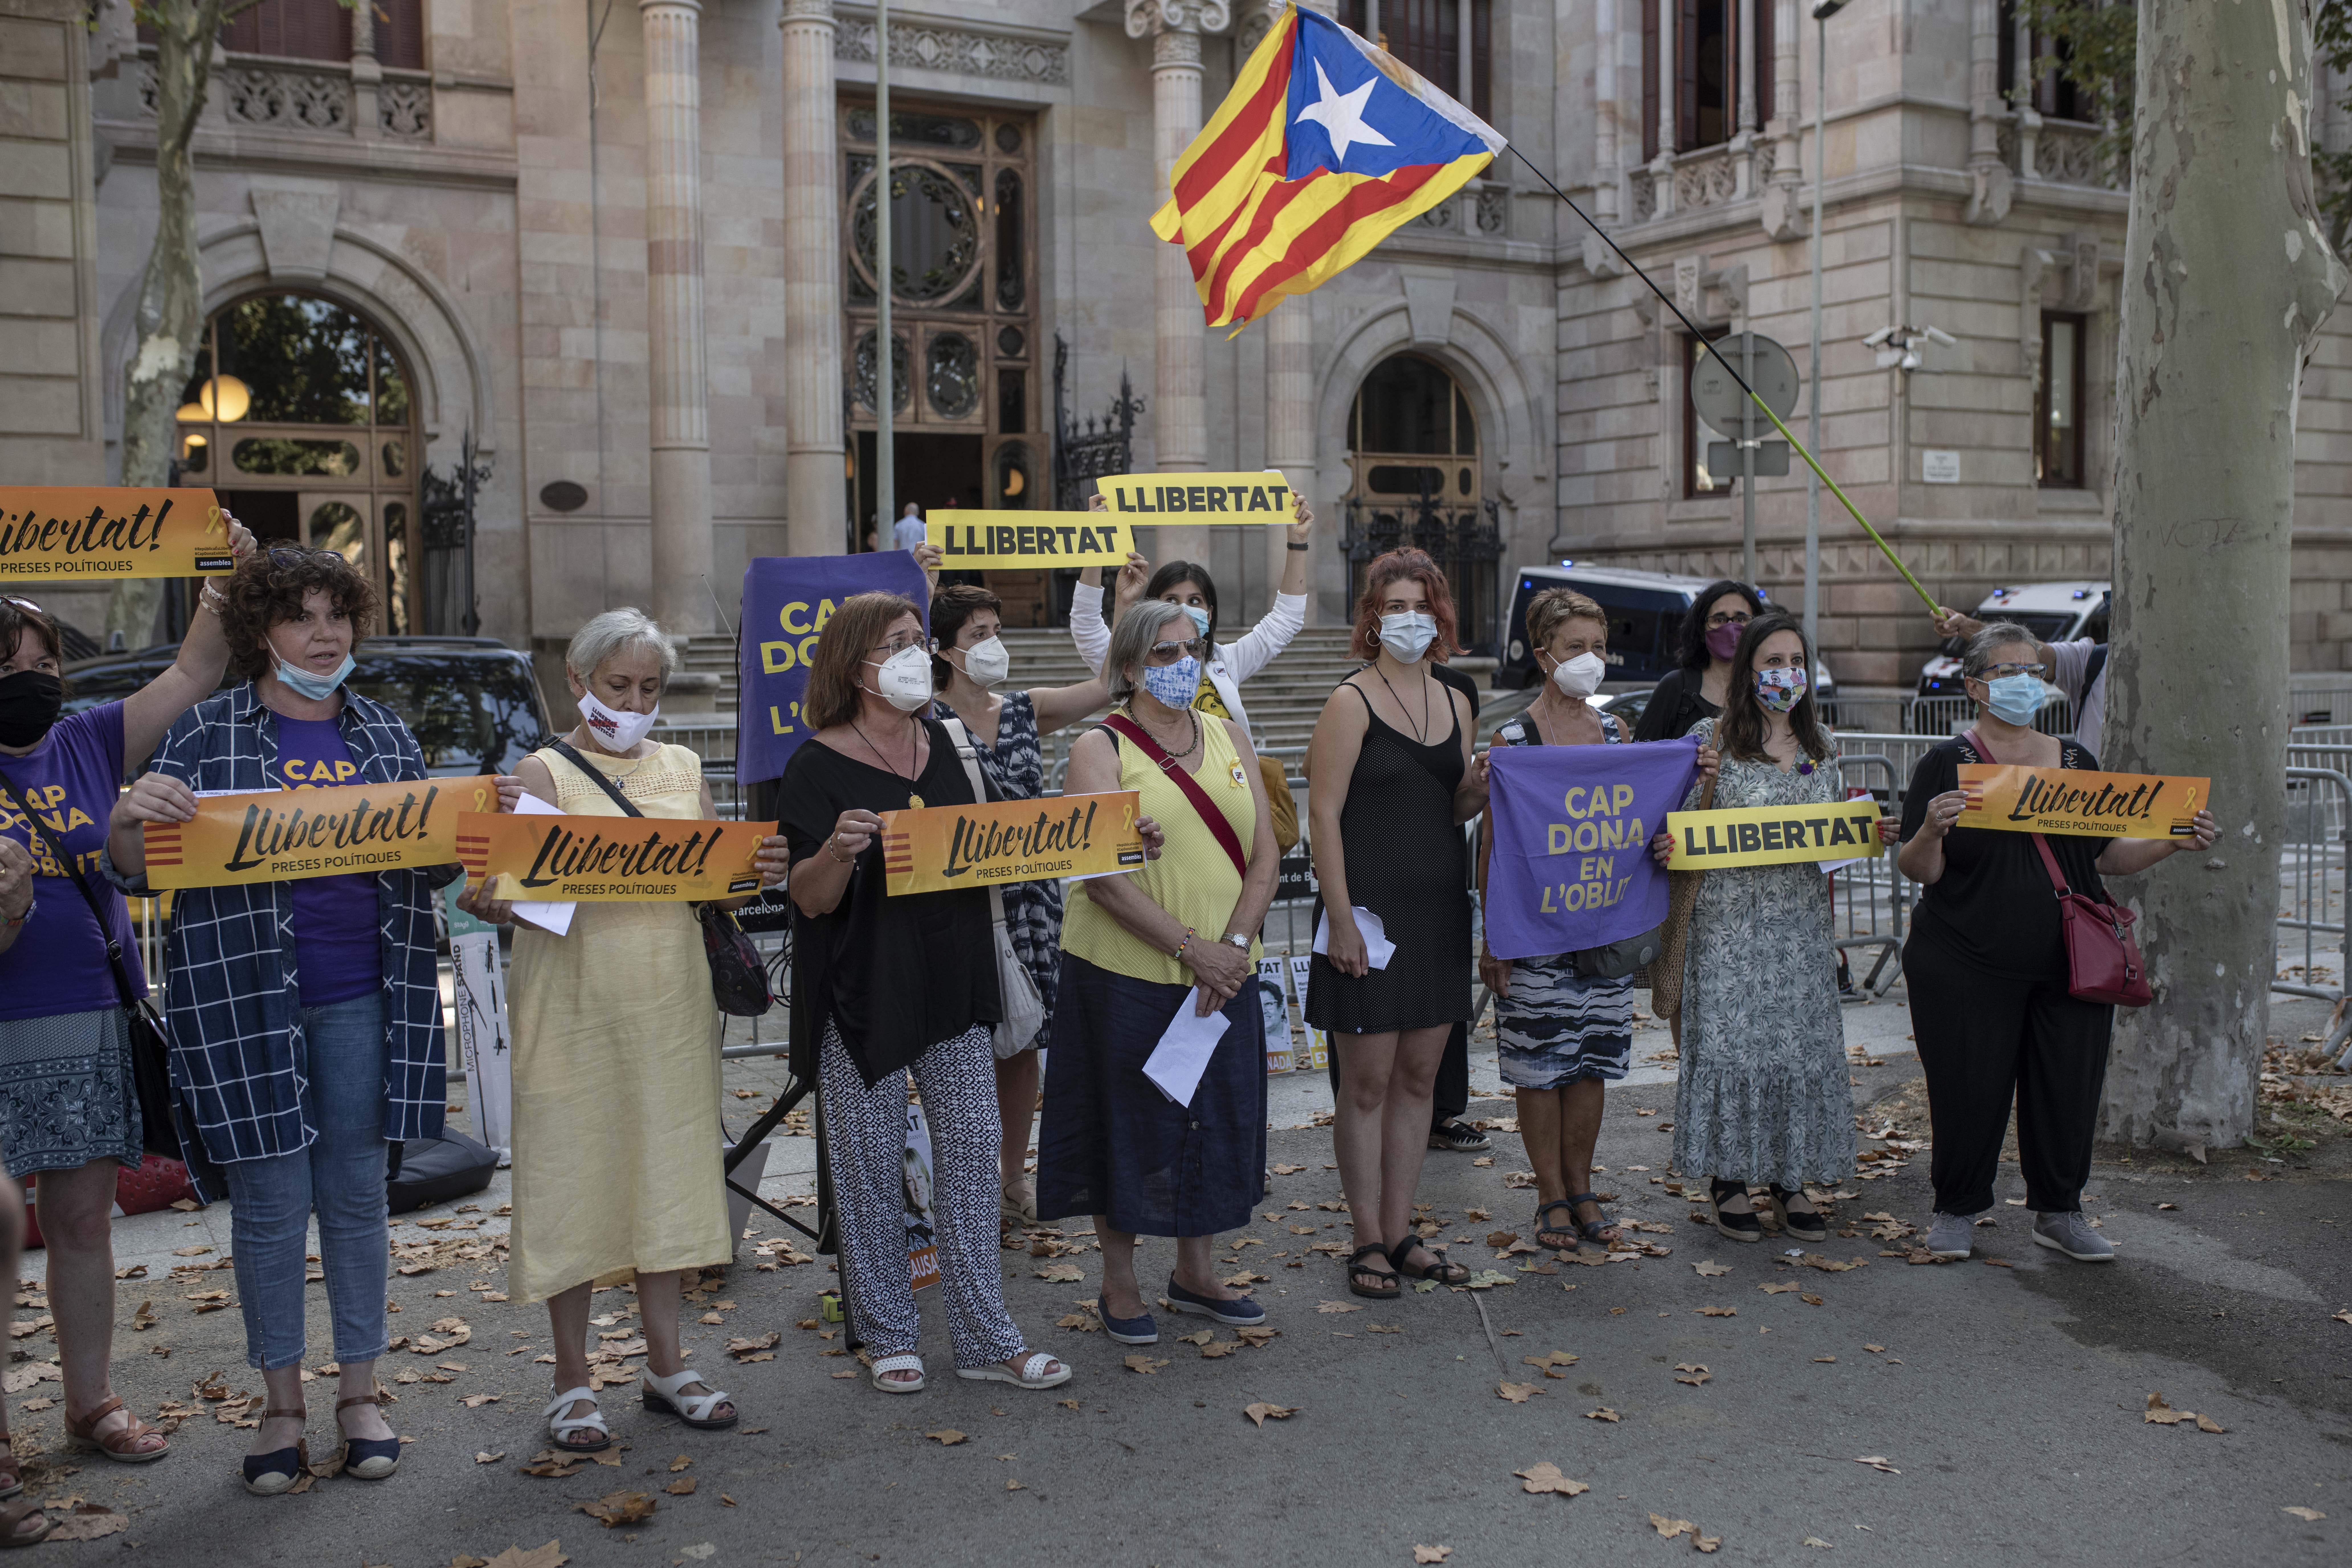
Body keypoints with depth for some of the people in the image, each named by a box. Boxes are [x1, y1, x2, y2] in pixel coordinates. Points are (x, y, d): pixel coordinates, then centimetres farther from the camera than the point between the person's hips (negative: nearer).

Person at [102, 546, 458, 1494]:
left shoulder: (384, 736, 10)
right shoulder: (208, 731, 1)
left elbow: (433, 863, 14)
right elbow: (135, 872, -1)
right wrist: (131, 818, -24)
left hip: (360, 998, 2)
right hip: (247, 998, -2)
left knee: (357, 1195, 9)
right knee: (271, 1206, 4)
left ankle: (359, 1394, 21)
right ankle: (282, 1406, 20)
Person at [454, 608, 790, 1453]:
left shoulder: (683, 770, 11)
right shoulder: (543, 772, -1)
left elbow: (718, 888, 10)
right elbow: (518, 884, -9)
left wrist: (756, 874, -11)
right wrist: (487, 902, -31)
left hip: (671, 1002, 4)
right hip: (575, 1003, -4)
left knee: (667, 1168, 9)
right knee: (572, 1173, 2)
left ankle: (666, 1362, 23)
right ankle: (573, 1381, 16)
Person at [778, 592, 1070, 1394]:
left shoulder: (942, 743, 9)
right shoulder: (820, 766, -9)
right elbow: (811, 899, -11)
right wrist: (838, 849, -31)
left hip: (952, 980, 5)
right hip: (864, 992, -5)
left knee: (972, 1147, 5)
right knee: (871, 1163, 4)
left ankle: (986, 1339, 15)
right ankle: (888, 1335, 22)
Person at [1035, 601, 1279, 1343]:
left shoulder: (1230, 739, 9)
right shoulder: (1100, 747, -6)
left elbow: (1263, 856, 4)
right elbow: (1103, 874, -15)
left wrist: (1234, 944, -11)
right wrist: (1190, 948, -19)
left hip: (1224, 975, 5)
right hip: (1126, 972, -5)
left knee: (1217, 1118, 13)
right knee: (1128, 1122, 6)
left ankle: (1196, 1273, 31)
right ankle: (1120, 1284, 23)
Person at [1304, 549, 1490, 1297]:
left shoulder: (1456, 704, 12)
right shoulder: (1352, 702, -7)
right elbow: (1324, 814, -11)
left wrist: (1479, 788, -3)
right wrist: (1341, 920, -17)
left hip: (1439, 911, 6)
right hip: (1371, 911, -6)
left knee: (1417, 1077, 11)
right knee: (1367, 1082, 1)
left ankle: (1400, 1232, 22)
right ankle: (1367, 1242, 12)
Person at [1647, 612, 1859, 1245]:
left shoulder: (1821, 746, 13)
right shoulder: (1712, 737, -3)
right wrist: (1704, 781, -21)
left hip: (1802, 922, 5)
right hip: (1732, 919, -4)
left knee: (1803, 1041, 5)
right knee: (1731, 1038, -3)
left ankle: (1791, 1180, 18)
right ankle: (1732, 1181, 10)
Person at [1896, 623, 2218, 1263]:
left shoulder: (2076, 760, 12)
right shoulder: (1947, 764, -2)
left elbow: (2106, 857, 15)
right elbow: (1920, 871, -7)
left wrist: (2176, 842, 0)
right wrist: (1932, 831, -27)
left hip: (2071, 963, 4)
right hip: (1968, 968, -4)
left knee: (2069, 1087, 6)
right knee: (1970, 1090, 0)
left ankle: (2059, 1212, 24)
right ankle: (1956, 1210, 20)